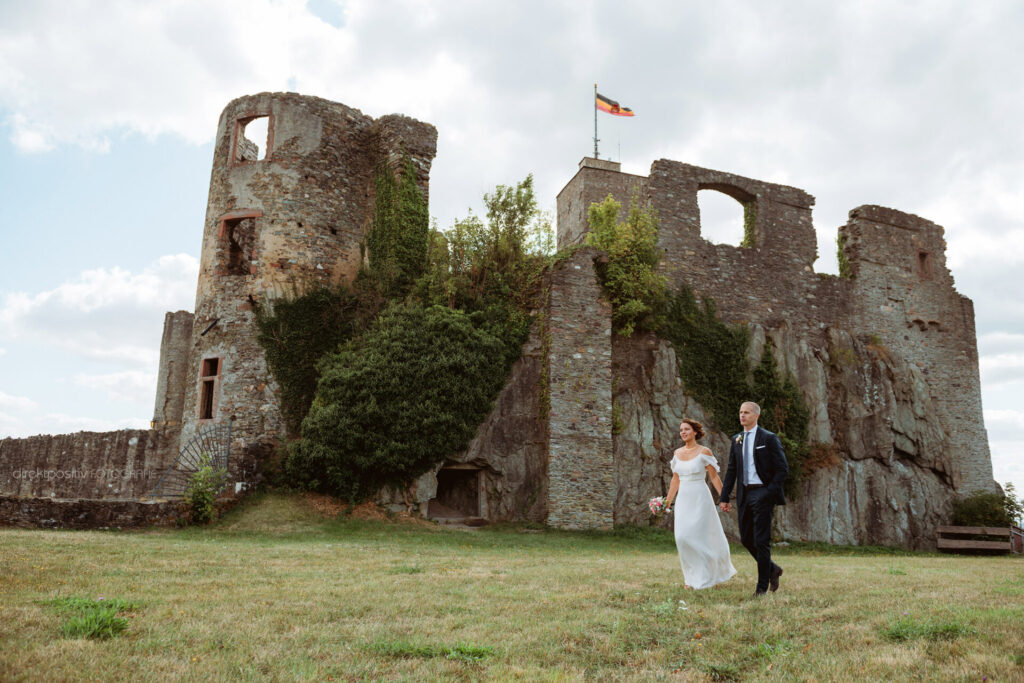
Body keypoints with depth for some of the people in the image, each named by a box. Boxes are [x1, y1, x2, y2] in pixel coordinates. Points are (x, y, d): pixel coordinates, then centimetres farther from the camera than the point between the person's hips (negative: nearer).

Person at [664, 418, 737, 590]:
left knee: (696, 536, -7)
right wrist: (668, 501, 13)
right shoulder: (677, 453, 9)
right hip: (683, 499, 5)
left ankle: (701, 577, 9)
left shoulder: (704, 452, -6)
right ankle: (691, 576, 14)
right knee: (682, 538, 0)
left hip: (700, 498, -5)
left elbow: (714, 477, -4)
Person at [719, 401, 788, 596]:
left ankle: (762, 585, 9)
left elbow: (783, 469, -7)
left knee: (761, 541, -3)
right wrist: (724, 497, 8)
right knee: (746, 539, 10)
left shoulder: (769, 438, -5)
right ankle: (772, 569, 32)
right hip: (744, 494, 6)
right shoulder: (737, 439, 11)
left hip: (762, 494, -6)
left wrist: (769, 492, -16)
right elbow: (731, 470, 13)